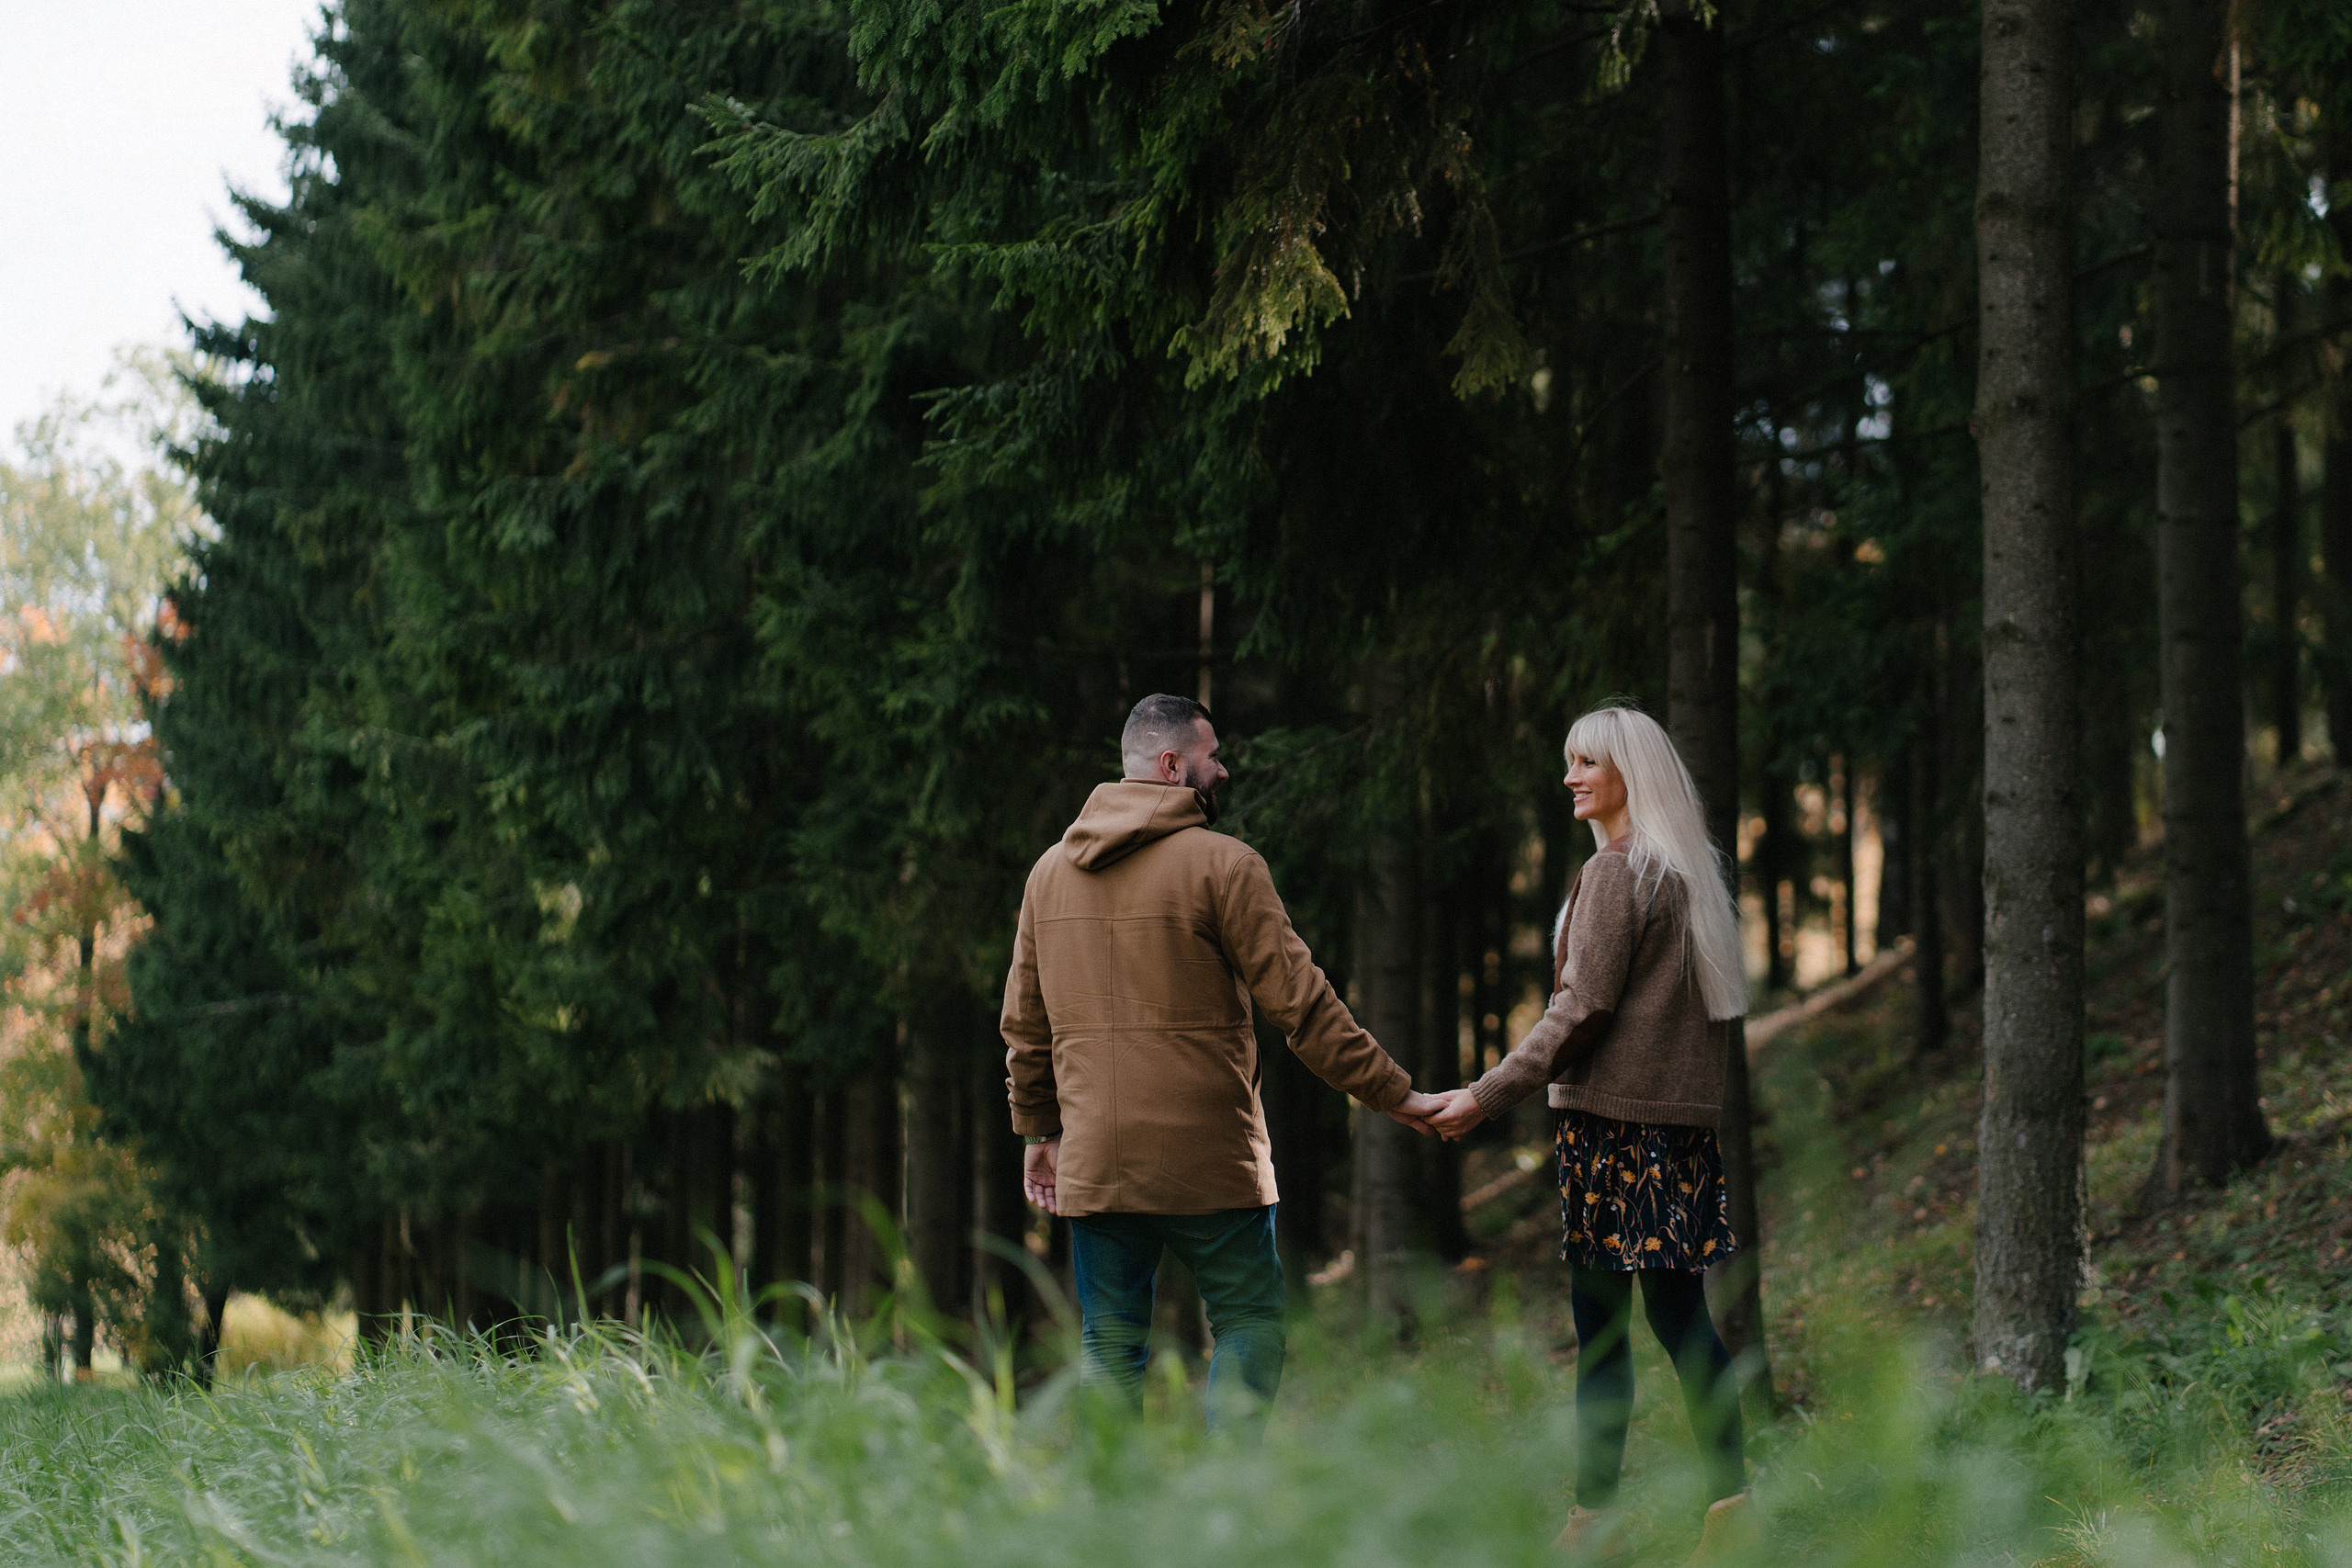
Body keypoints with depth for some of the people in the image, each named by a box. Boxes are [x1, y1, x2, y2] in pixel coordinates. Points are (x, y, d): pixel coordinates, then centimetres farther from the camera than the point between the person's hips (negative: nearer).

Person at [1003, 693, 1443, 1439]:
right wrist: (1394, 1093, -3)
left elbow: (1024, 1021, 16)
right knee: (1249, 1321, 6)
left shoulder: (1050, 871, 10)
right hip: (1207, 1156, -5)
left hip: (1093, 1161, 5)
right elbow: (1300, 1002, -10)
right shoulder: (1220, 864, -8)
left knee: (1110, 1348, 9)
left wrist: (1039, 1129, 27)